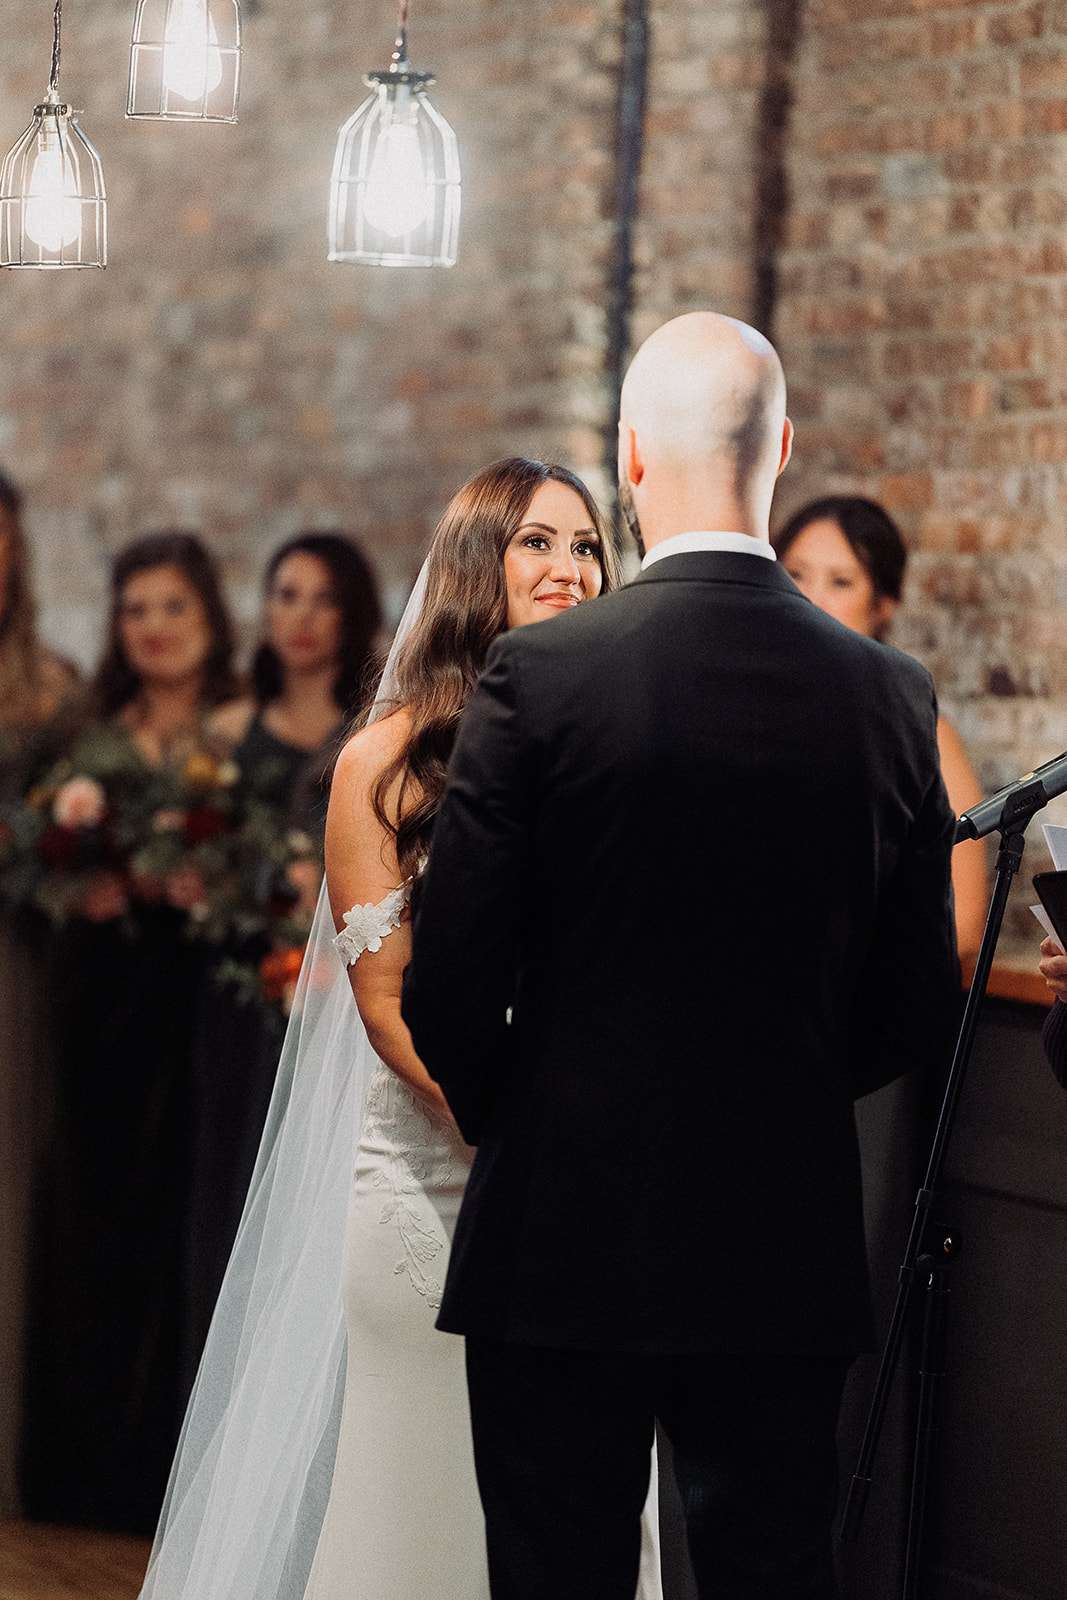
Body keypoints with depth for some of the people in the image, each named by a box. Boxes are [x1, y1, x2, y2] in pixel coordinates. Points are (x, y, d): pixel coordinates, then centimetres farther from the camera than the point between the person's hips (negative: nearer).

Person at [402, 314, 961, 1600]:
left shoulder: (537, 676, -11)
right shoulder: (888, 697, -2)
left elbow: (447, 985, -10)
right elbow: (914, 1011, 4)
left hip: (566, 1249, -2)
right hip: (791, 1253, 3)